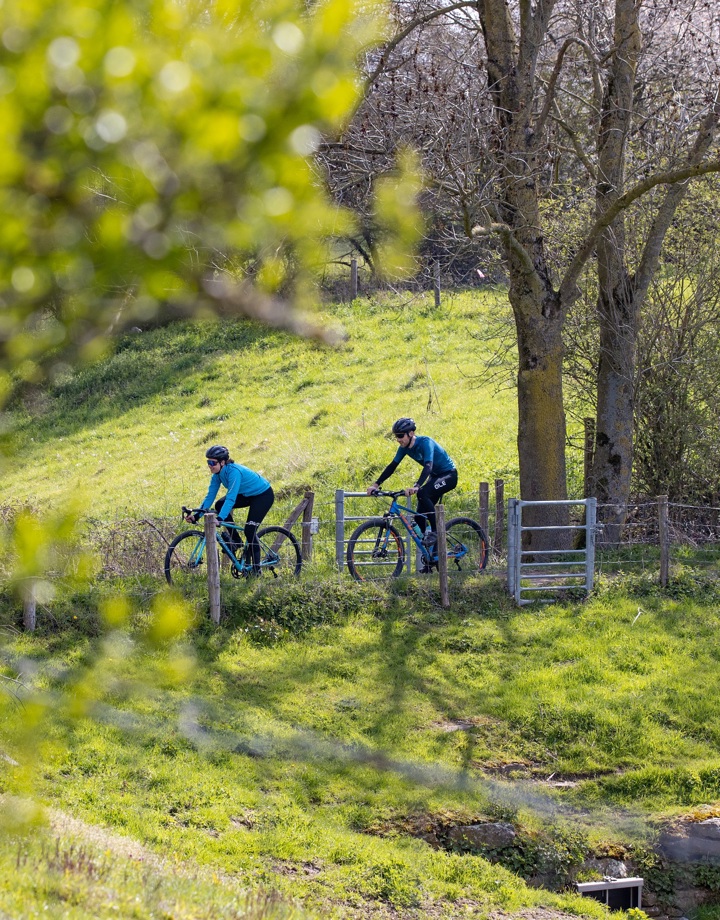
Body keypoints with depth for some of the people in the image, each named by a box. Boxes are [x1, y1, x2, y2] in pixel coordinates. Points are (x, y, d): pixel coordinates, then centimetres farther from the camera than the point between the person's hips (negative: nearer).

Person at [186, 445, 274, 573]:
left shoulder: (233, 471, -33)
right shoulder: (218, 474, -9)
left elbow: (231, 499, -40)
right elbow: (210, 496, -7)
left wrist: (220, 518, -49)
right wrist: (197, 515, -17)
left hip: (264, 495, -8)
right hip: (248, 495, 8)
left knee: (249, 531, -16)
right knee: (219, 505, -8)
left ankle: (256, 570, -6)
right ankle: (235, 540, 3)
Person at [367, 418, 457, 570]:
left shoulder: (425, 443, -28)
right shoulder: (405, 447, -5)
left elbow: (428, 466, -41)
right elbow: (392, 466, -2)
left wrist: (416, 486, -55)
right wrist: (376, 484, -11)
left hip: (449, 475, -8)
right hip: (435, 476, 8)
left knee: (422, 493, -34)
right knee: (419, 517, -1)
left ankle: (435, 531, -21)